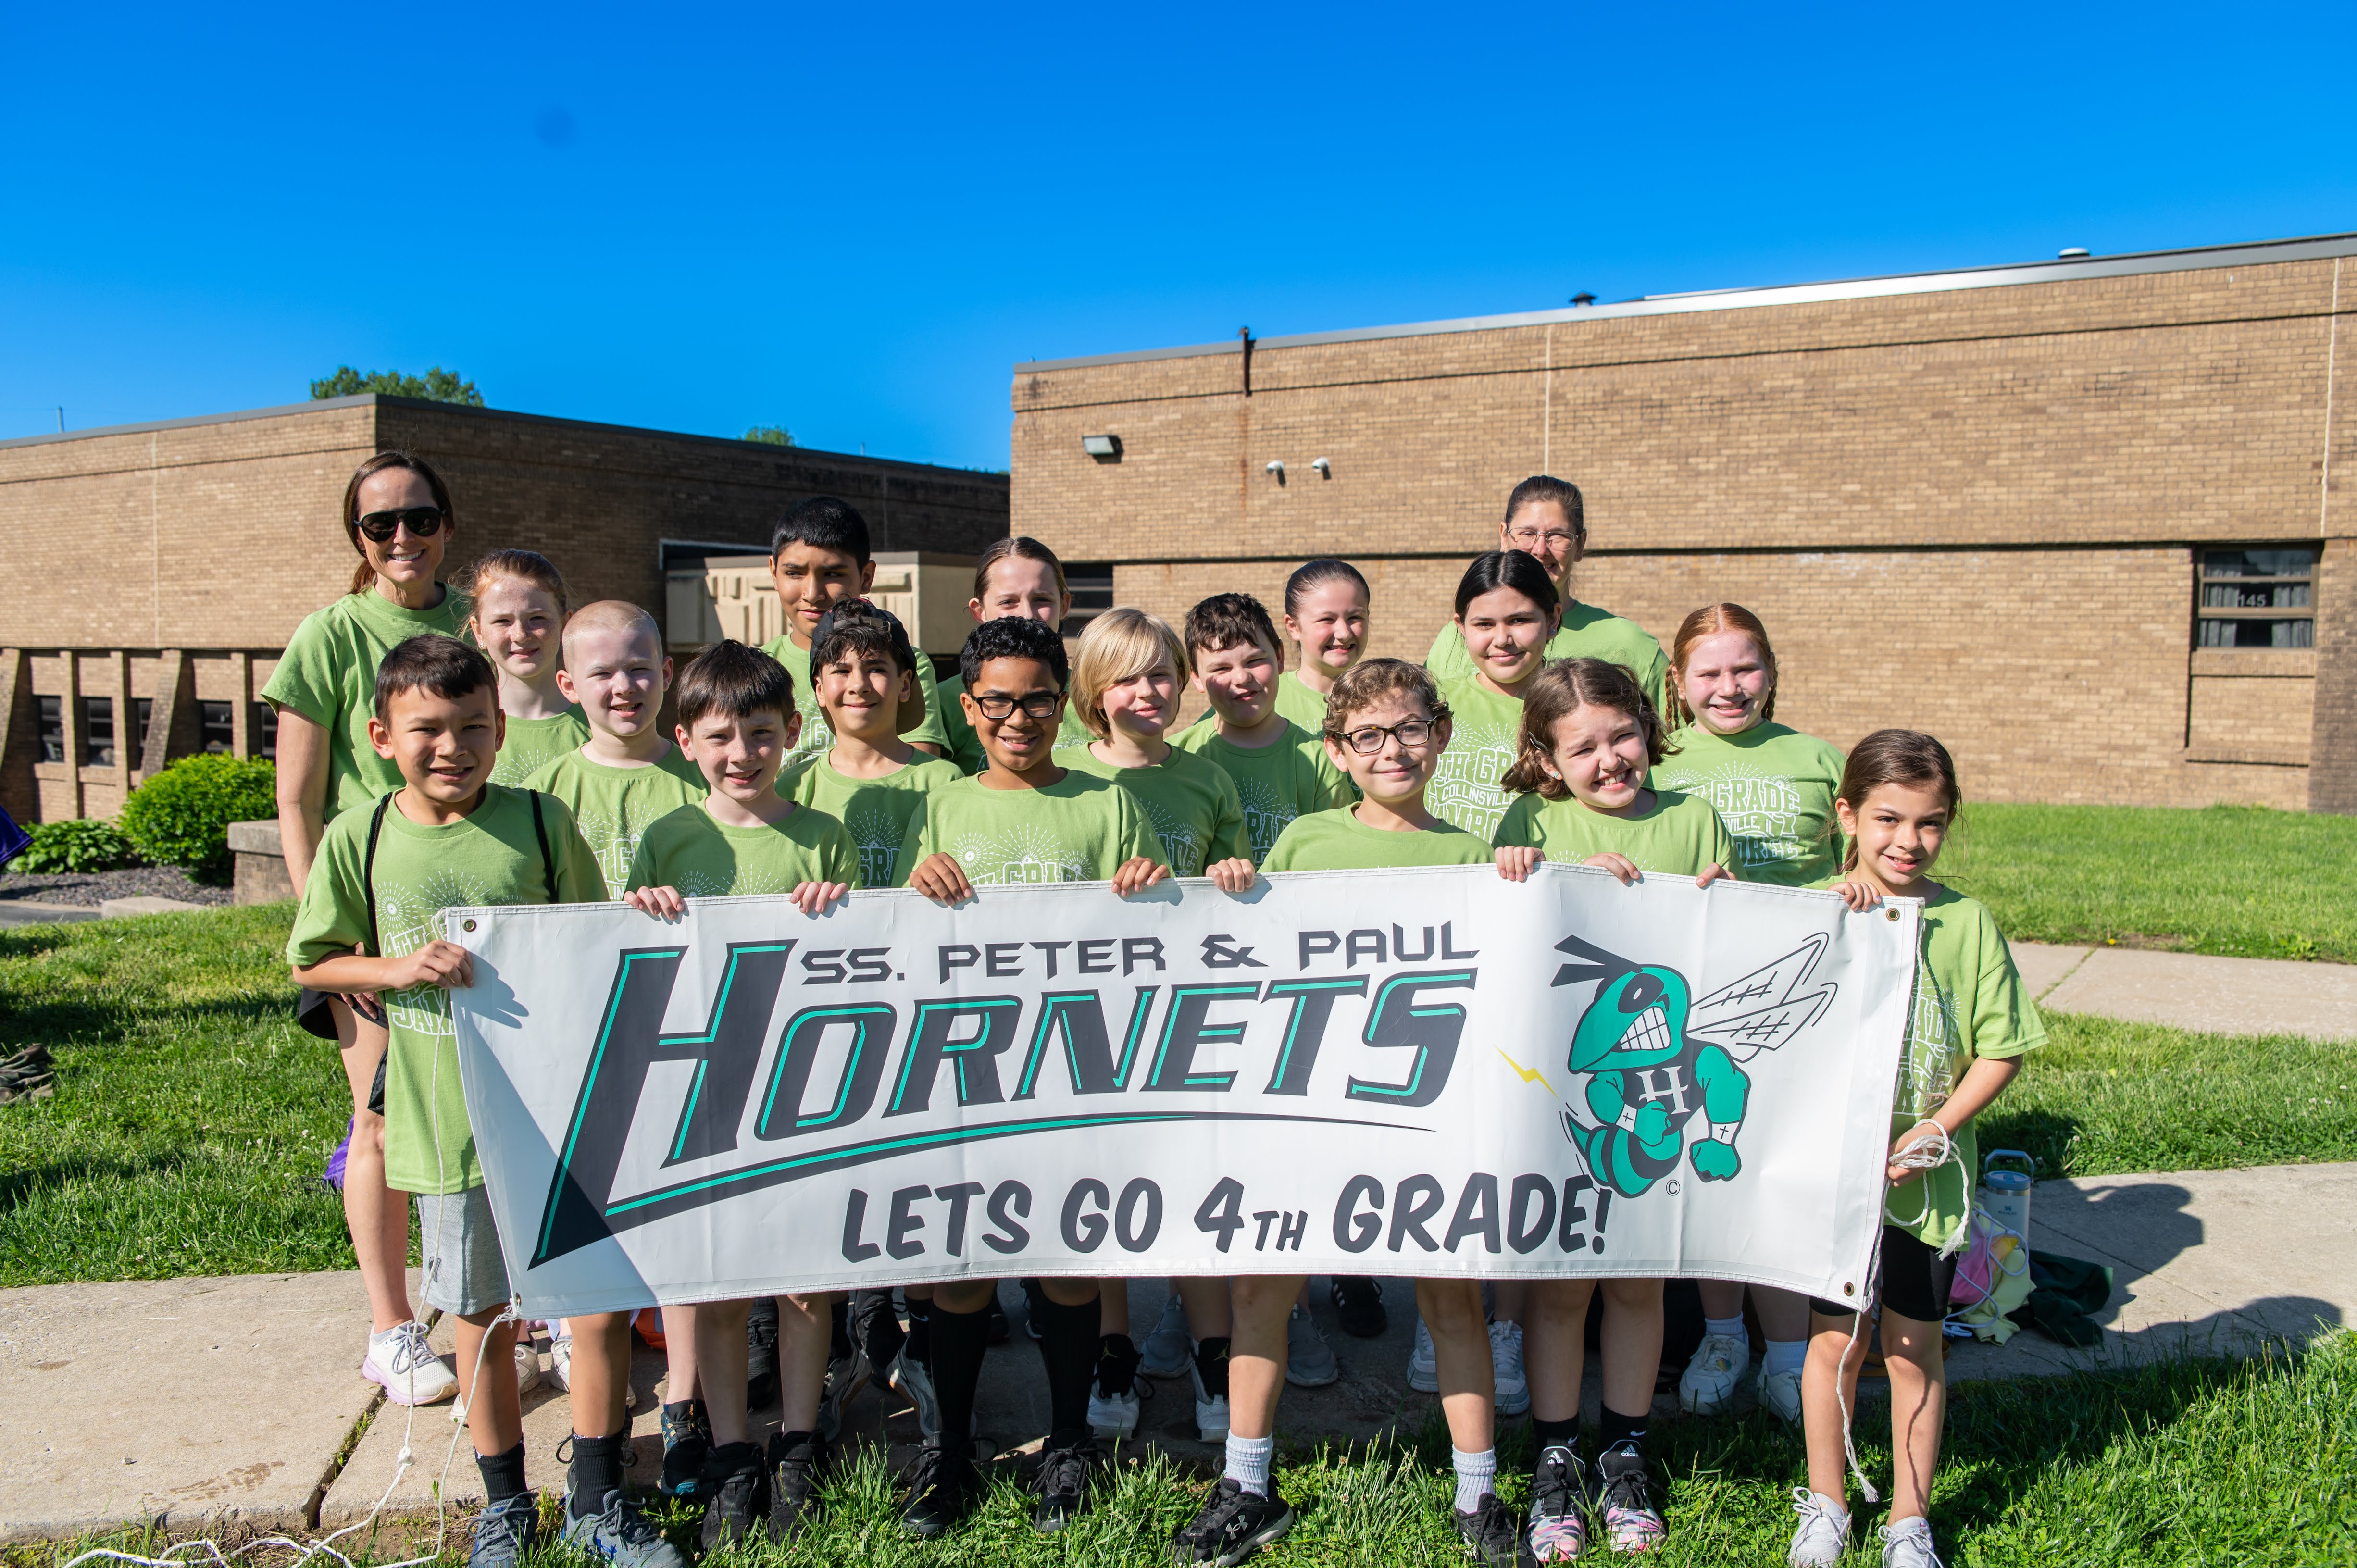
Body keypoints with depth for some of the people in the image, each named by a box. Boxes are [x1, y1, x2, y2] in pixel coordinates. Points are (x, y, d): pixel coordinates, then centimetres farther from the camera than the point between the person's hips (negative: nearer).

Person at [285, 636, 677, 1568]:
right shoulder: (358, 840, -3)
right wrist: (399, 968, -11)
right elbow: (312, 964, 5)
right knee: (484, 1319, 14)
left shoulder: (540, 821, -5)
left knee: (605, 1302, 4)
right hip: (447, 1125, 0)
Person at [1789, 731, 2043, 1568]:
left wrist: (1933, 1132, -11)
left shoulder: (1967, 922, -3)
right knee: (1834, 1339, 10)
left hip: (1925, 1177, 1)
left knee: (1914, 1345, 11)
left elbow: (2001, 1049, -1)